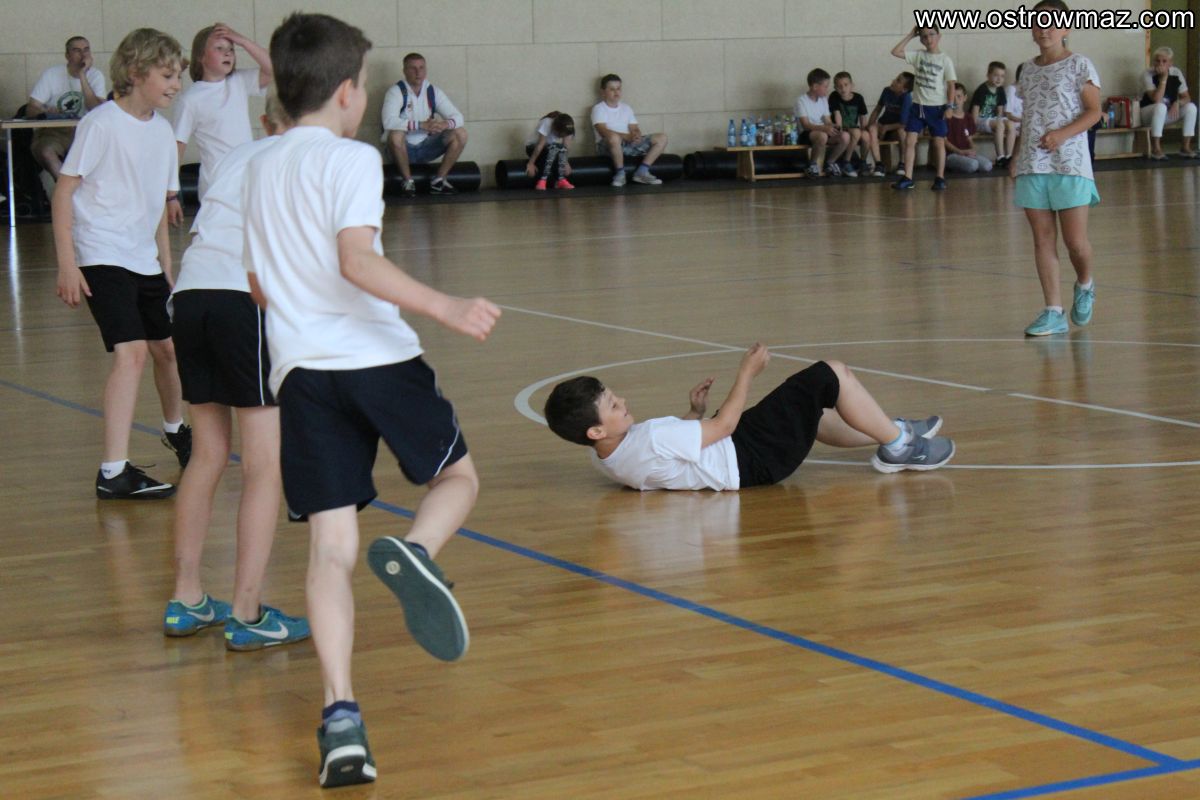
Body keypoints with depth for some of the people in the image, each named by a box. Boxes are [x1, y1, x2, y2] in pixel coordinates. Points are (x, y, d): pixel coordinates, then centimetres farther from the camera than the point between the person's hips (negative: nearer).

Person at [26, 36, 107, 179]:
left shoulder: (96, 75, 2)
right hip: (53, 132, -2)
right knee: (45, 151, -35)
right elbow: (31, 110, -6)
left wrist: (82, 76, -17)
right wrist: (46, 112, -28)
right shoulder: (52, 74, -3)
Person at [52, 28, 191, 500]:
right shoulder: (101, 125, -13)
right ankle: (114, 473, -19)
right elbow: (63, 193, -12)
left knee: (166, 347, 17)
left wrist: (166, 263, 17)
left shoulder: (162, 131, 8)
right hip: (102, 259, -7)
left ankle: (175, 430, 46)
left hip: (145, 261, 7)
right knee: (131, 352, -18)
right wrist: (67, 264, -17)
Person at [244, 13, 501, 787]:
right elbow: (357, 260, -19)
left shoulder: (260, 169, 16)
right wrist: (445, 307, -22)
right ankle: (414, 551, -16)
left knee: (331, 547, 1)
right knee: (458, 475, 17)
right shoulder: (351, 159, -4)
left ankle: (340, 716, -10)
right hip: (377, 355, -5)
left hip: (299, 368, 5)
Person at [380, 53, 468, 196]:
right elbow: (389, 122, -30)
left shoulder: (433, 92, 2)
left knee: (460, 134, -13)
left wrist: (446, 124, -27)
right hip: (404, 148, -4)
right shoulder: (396, 92, -13)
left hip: (426, 148, 4)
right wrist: (421, 125, -36)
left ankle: (439, 180, -4)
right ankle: (408, 182, -18)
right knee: (395, 135, -37)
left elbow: (458, 117, -2)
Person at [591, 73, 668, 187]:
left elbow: (634, 128, 10)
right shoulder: (598, 109, -1)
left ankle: (642, 172, -15)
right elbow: (603, 131, -16)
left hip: (629, 144, 6)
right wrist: (627, 136, -27)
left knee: (662, 138, -7)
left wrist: (636, 135, -17)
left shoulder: (626, 108, 19)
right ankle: (620, 173, -24)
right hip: (607, 146, -6)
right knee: (614, 137, -44)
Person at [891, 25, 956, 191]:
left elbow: (951, 85, -4)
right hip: (917, 106, 3)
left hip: (936, 108, -3)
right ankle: (907, 178, -1)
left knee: (939, 143, 5)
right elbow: (895, 52, -1)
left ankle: (940, 178, 13)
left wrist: (950, 106, -12)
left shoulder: (945, 60, -4)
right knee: (909, 141, -4)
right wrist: (910, 36, 0)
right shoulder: (918, 55, 4)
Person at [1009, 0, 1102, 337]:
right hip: (1032, 166, 5)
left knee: (1075, 239, -6)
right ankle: (1053, 312, 3)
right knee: (1042, 240, 1)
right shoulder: (1029, 70, 14)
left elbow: (1094, 111, -6)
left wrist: (1062, 134, -19)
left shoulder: (1079, 65, -2)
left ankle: (1084, 285, 25)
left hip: (1069, 163, -5)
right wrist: (1017, 155, 9)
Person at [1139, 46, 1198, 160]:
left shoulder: (1176, 73, -5)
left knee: (1191, 107, -21)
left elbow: (1186, 98, -2)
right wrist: (1164, 78, -30)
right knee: (1161, 107, -38)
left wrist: (1177, 103, -24)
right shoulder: (1148, 74, -17)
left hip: (1169, 114, 4)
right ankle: (1156, 149, -33)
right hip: (1149, 114, -4)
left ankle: (1185, 147, -15)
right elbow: (1157, 100, -28)